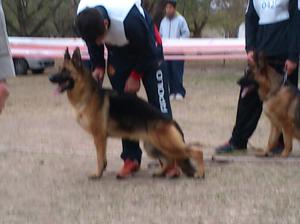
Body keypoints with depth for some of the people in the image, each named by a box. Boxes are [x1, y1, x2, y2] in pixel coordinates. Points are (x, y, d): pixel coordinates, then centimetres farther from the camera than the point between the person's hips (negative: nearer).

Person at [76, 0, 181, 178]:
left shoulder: (129, 18, -42)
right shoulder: (84, 19, -26)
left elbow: (148, 49, -23)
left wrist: (135, 75, -14)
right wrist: (98, 66, -9)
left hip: (147, 51, -5)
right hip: (118, 54, 5)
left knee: (159, 105, -11)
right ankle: (131, 158, 5)